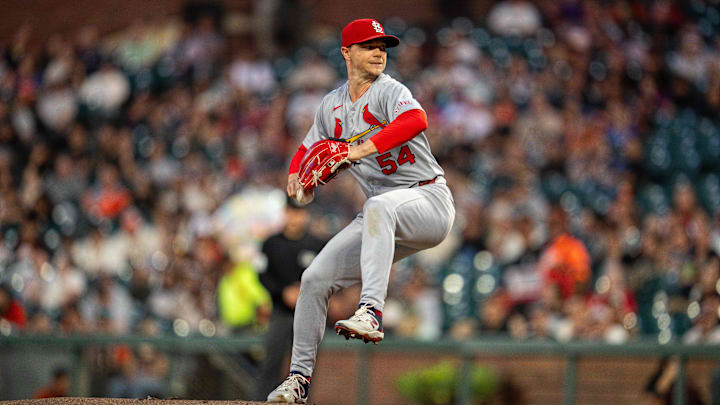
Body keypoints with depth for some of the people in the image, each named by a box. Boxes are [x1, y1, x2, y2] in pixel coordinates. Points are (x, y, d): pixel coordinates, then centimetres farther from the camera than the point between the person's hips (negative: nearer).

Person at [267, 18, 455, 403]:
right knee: (315, 277, -2)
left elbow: (416, 120, -33)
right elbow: (309, 148, 26)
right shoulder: (331, 106, 11)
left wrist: (361, 149, -40)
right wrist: (296, 175, 3)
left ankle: (371, 313, -50)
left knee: (378, 208, -40)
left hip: (430, 201, -7)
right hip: (383, 223, 7)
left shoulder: (389, 91, -10)